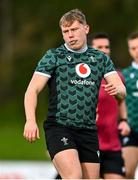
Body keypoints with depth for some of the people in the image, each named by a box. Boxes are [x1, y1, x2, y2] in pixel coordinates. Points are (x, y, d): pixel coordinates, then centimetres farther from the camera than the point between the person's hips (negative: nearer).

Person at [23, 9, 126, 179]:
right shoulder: (53, 57, 2)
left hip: (89, 131, 4)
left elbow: (122, 91, 8)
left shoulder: (101, 58, 13)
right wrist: (30, 120, -21)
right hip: (58, 128, -4)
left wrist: (117, 89, -18)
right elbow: (32, 90, -5)